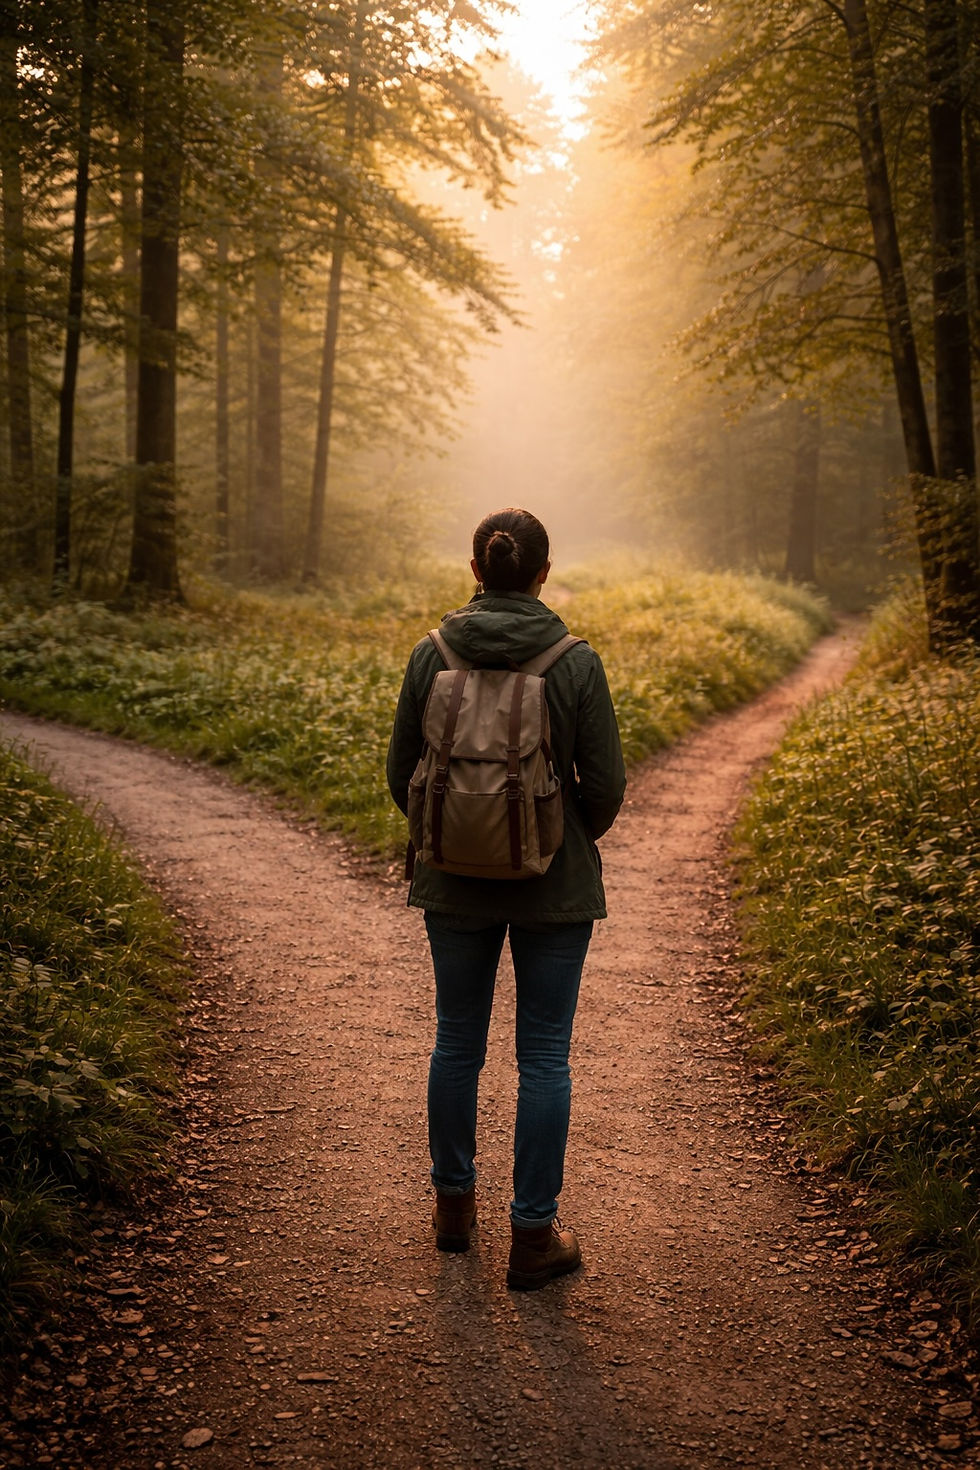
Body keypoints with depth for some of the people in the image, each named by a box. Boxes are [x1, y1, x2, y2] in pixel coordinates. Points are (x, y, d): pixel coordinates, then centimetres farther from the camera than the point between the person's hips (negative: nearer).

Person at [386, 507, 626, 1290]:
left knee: (458, 1041, 18)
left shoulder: (431, 656, -7)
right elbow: (606, 783, -9)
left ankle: (454, 1202, 33)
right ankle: (533, 1236, 14)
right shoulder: (576, 663, -13)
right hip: (554, 887, -2)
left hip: (456, 881, 3)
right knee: (544, 1056, 7)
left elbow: (403, 775, 0)